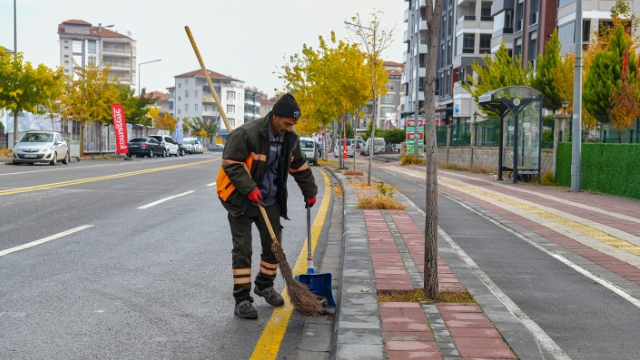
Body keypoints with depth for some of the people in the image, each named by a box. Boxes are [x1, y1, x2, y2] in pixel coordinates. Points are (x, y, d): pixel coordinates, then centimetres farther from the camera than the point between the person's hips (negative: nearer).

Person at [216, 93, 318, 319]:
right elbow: (231, 164, -22)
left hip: (269, 201, 6)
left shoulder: (290, 139, 0)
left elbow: (300, 167, 15)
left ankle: (264, 286, 34)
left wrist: (310, 192, 22)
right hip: (241, 200, -6)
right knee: (242, 248, -5)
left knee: (274, 244, 11)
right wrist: (250, 189, -30)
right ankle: (242, 299, 1)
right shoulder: (247, 134, -22)